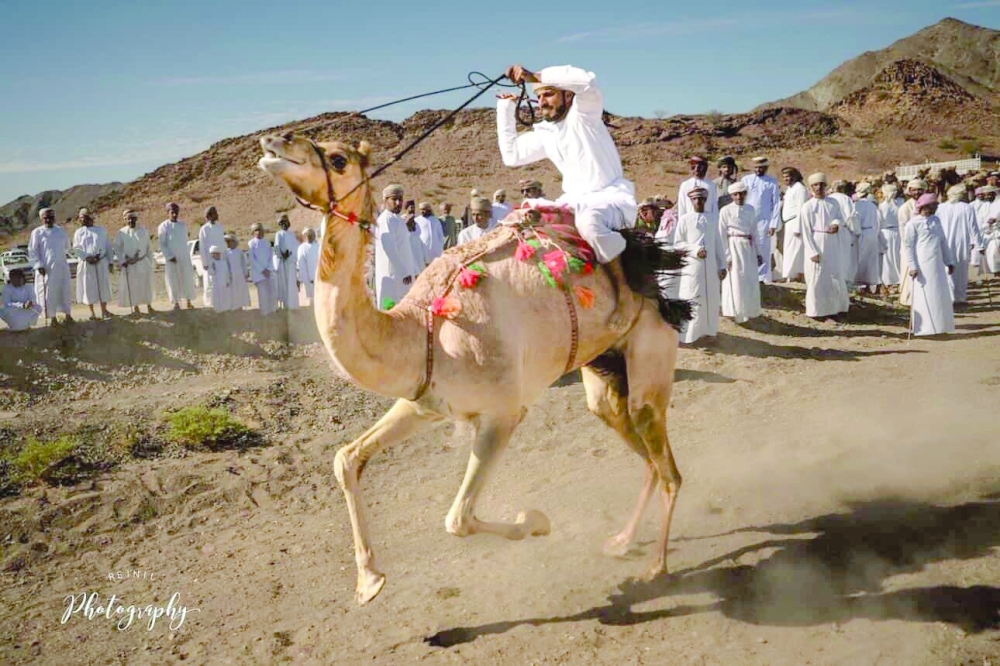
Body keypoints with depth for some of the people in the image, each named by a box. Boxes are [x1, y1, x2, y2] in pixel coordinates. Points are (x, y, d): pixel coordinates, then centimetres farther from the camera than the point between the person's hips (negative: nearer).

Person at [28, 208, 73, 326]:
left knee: (64, 291, 7)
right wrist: (38, 266, -12)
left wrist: (58, 255, 11)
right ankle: (52, 317, 7)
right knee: (48, 293, -1)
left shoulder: (61, 231, 9)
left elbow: (67, 247, 22)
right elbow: (32, 251, -4)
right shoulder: (37, 232, -2)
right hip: (46, 268, -3)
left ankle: (68, 315, 16)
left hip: (61, 267, 3)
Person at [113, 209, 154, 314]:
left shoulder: (143, 231, 5)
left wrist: (150, 262, 6)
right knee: (132, 287, 2)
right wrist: (122, 262, -10)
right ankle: (135, 307, 11)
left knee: (146, 285, 4)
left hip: (143, 263, 1)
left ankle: (149, 305, 15)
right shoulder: (121, 233, 1)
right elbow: (117, 248, 1)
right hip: (129, 264, -1)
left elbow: (148, 247, 8)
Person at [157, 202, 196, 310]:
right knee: (173, 281, 1)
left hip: (184, 257, 3)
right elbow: (162, 244, -6)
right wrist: (170, 256, -13)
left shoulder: (183, 225, 6)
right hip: (171, 258, -3)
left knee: (187, 280, 3)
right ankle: (176, 303, 10)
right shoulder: (163, 226, -4)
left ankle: (189, 302, 12)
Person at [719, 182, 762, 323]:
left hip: (749, 248, 5)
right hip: (734, 247, -5)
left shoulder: (750, 209, 8)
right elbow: (722, 236, -7)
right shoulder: (726, 211, -6)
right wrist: (726, 256, -11)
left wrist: (757, 252, 12)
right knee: (736, 282, 1)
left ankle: (749, 312, 24)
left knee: (751, 282, 9)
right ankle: (737, 314, 12)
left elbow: (754, 232, 13)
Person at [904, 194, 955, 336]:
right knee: (923, 296, -4)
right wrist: (912, 266, -15)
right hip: (922, 266, -7)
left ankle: (939, 325, 19)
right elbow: (908, 246, -8)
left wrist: (949, 261, 16)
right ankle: (923, 327, 2)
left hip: (937, 265, 7)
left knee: (940, 295, 9)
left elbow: (943, 242, 18)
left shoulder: (936, 220, 14)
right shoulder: (913, 224, -7)